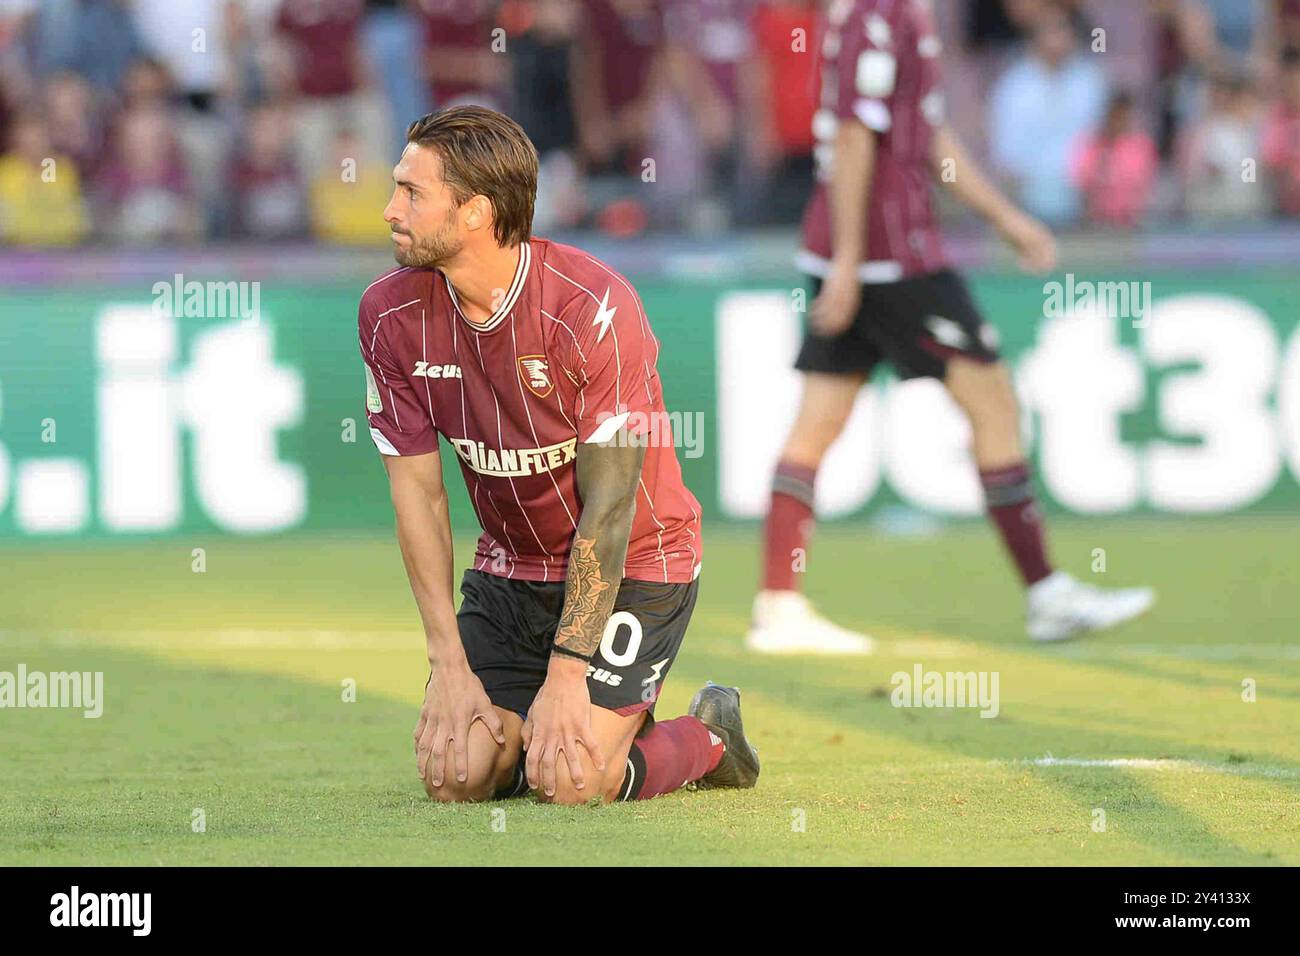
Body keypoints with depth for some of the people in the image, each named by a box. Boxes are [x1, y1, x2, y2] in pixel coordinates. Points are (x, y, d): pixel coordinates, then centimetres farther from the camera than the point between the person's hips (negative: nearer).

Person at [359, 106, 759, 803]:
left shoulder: (594, 307, -25)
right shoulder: (389, 314, -9)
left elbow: (609, 507, -21)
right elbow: (417, 492, -5)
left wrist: (566, 674, -23)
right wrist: (450, 664, -11)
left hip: (632, 568, -5)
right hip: (509, 573, 5)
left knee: (569, 781, -19)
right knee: (455, 774, -12)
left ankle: (708, 735, 11)